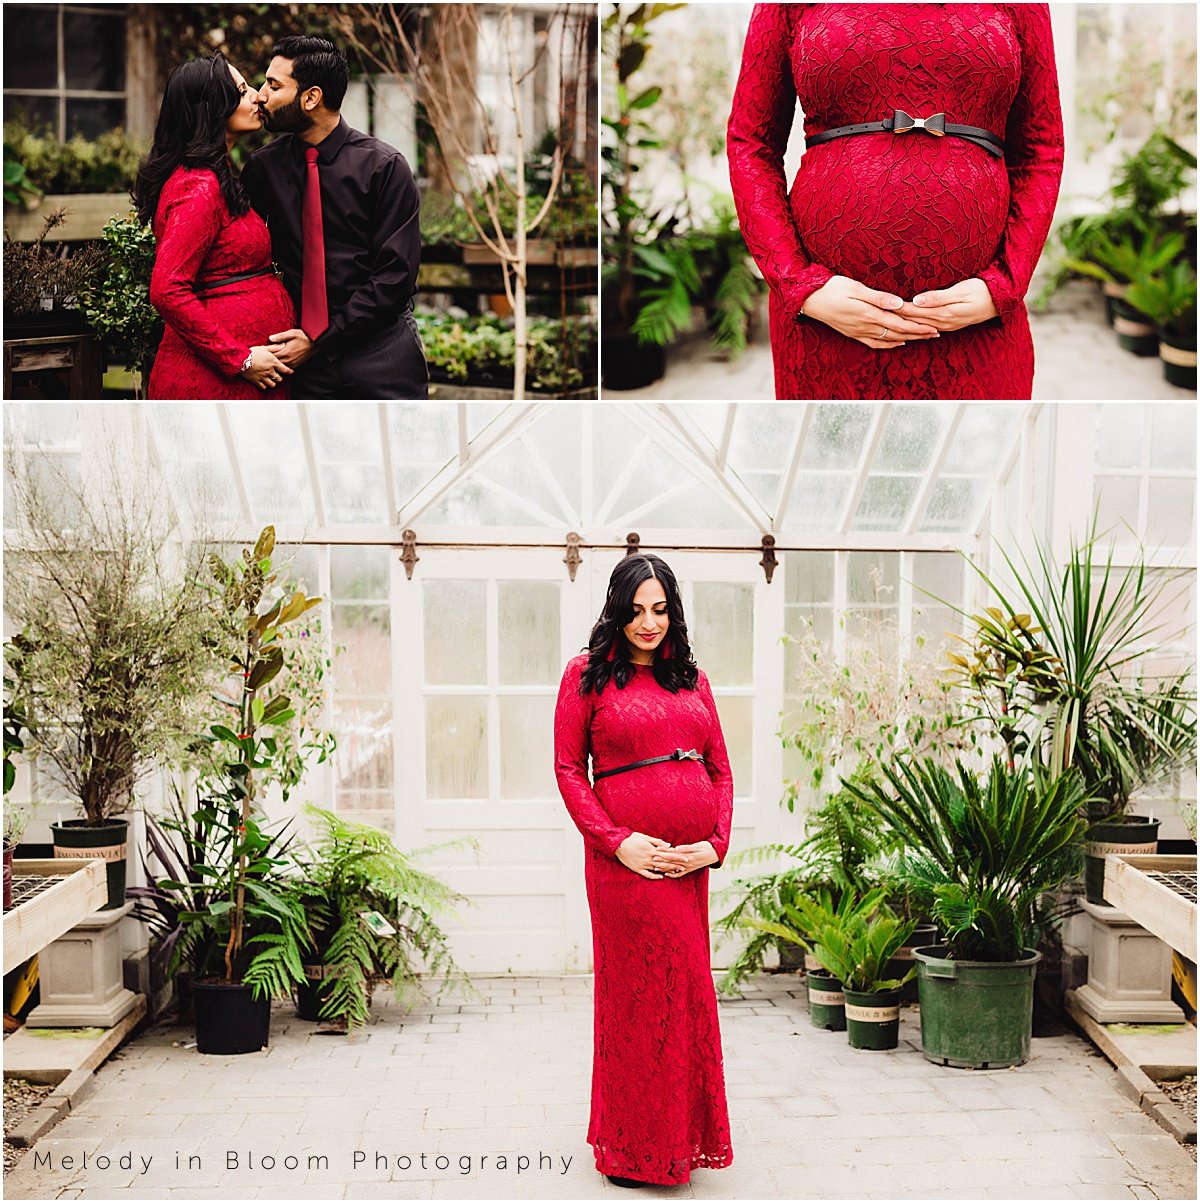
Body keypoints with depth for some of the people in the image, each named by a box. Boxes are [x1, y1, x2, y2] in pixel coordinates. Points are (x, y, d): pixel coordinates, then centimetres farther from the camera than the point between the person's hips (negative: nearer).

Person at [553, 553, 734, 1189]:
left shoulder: (692, 679, 15)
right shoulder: (588, 675, 2)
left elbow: (721, 770, 14)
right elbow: (569, 768, -2)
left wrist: (716, 843, -2)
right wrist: (616, 841, -12)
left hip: (691, 859, 5)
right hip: (628, 856, -4)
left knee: (683, 987, 9)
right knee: (641, 991, -1)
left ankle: (677, 1134, 24)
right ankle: (635, 1150, 13)